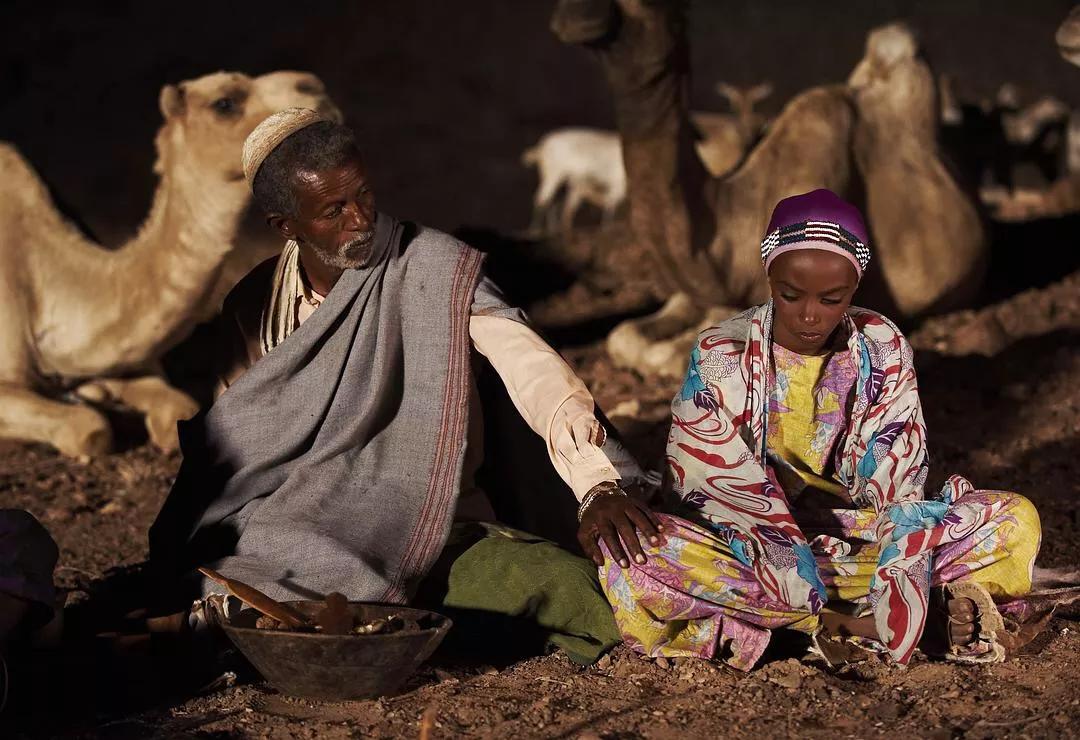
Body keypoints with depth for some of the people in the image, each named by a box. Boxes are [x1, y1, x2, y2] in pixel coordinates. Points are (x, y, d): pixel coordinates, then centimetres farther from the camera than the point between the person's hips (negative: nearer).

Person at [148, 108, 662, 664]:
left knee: (573, 588, -30)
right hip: (292, 540, 1)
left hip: (428, 532, -1)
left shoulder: (436, 270, -7)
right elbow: (223, 449, 11)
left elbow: (530, 367, -22)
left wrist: (600, 485, -38)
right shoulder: (254, 306, 5)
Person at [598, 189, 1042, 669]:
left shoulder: (883, 350, -1)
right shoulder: (721, 355, -8)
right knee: (635, 557, -35)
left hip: (859, 541, 2)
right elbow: (719, 486, -17)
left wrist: (901, 595, -28)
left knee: (1015, 521, -16)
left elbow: (895, 483, -10)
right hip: (745, 552, -2)